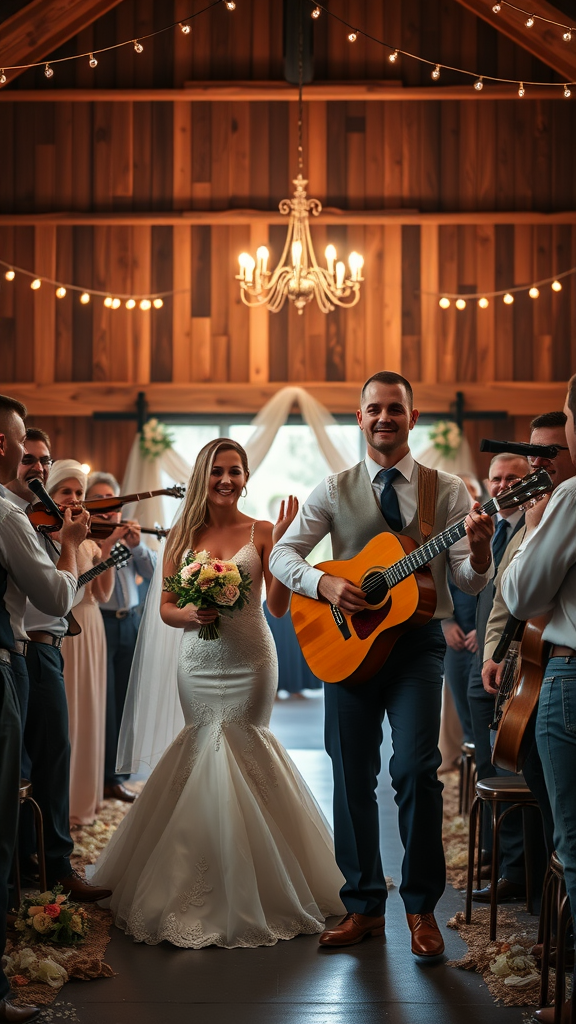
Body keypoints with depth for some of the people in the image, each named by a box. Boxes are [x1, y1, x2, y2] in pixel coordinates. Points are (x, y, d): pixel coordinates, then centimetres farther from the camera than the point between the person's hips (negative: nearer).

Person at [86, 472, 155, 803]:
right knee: (102, 704, -5)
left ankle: (116, 775, 15)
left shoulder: (128, 532, 14)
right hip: (99, 623, -6)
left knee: (123, 702, 8)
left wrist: (137, 545, -7)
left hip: (130, 623, 6)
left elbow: (153, 572, 8)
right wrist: (110, 539, -22)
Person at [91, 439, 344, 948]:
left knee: (234, 752, -4)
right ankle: (201, 894, 18)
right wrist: (189, 614, -15)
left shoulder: (262, 532, 0)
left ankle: (245, 897, 9)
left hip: (249, 662, -2)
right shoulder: (183, 535, 7)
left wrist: (283, 544, -16)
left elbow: (278, 606, -7)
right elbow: (165, 607, 7)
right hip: (198, 662, 2)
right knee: (204, 757, 5)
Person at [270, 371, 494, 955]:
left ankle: (421, 906, 2)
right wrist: (324, 584, -14)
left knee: (416, 767, -14)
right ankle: (364, 905, 19)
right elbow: (282, 553, 4)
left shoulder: (446, 491, 3)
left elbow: (471, 583, -1)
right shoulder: (335, 491, 6)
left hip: (418, 642, -2)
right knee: (352, 776, 5)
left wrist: (479, 551, -23)